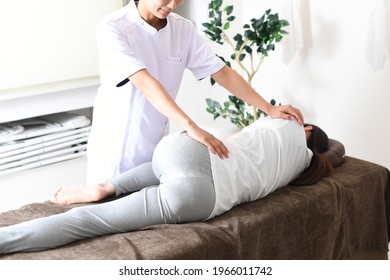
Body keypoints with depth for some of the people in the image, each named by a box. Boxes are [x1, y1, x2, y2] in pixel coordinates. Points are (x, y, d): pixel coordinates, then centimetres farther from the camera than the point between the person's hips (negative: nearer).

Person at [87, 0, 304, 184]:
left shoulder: (184, 29, -2)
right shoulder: (112, 28, -19)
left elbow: (222, 72, 1)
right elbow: (145, 83, -30)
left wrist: (269, 109, -4)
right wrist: (191, 127, -41)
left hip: (158, 145, 4)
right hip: (116, 147, -4)